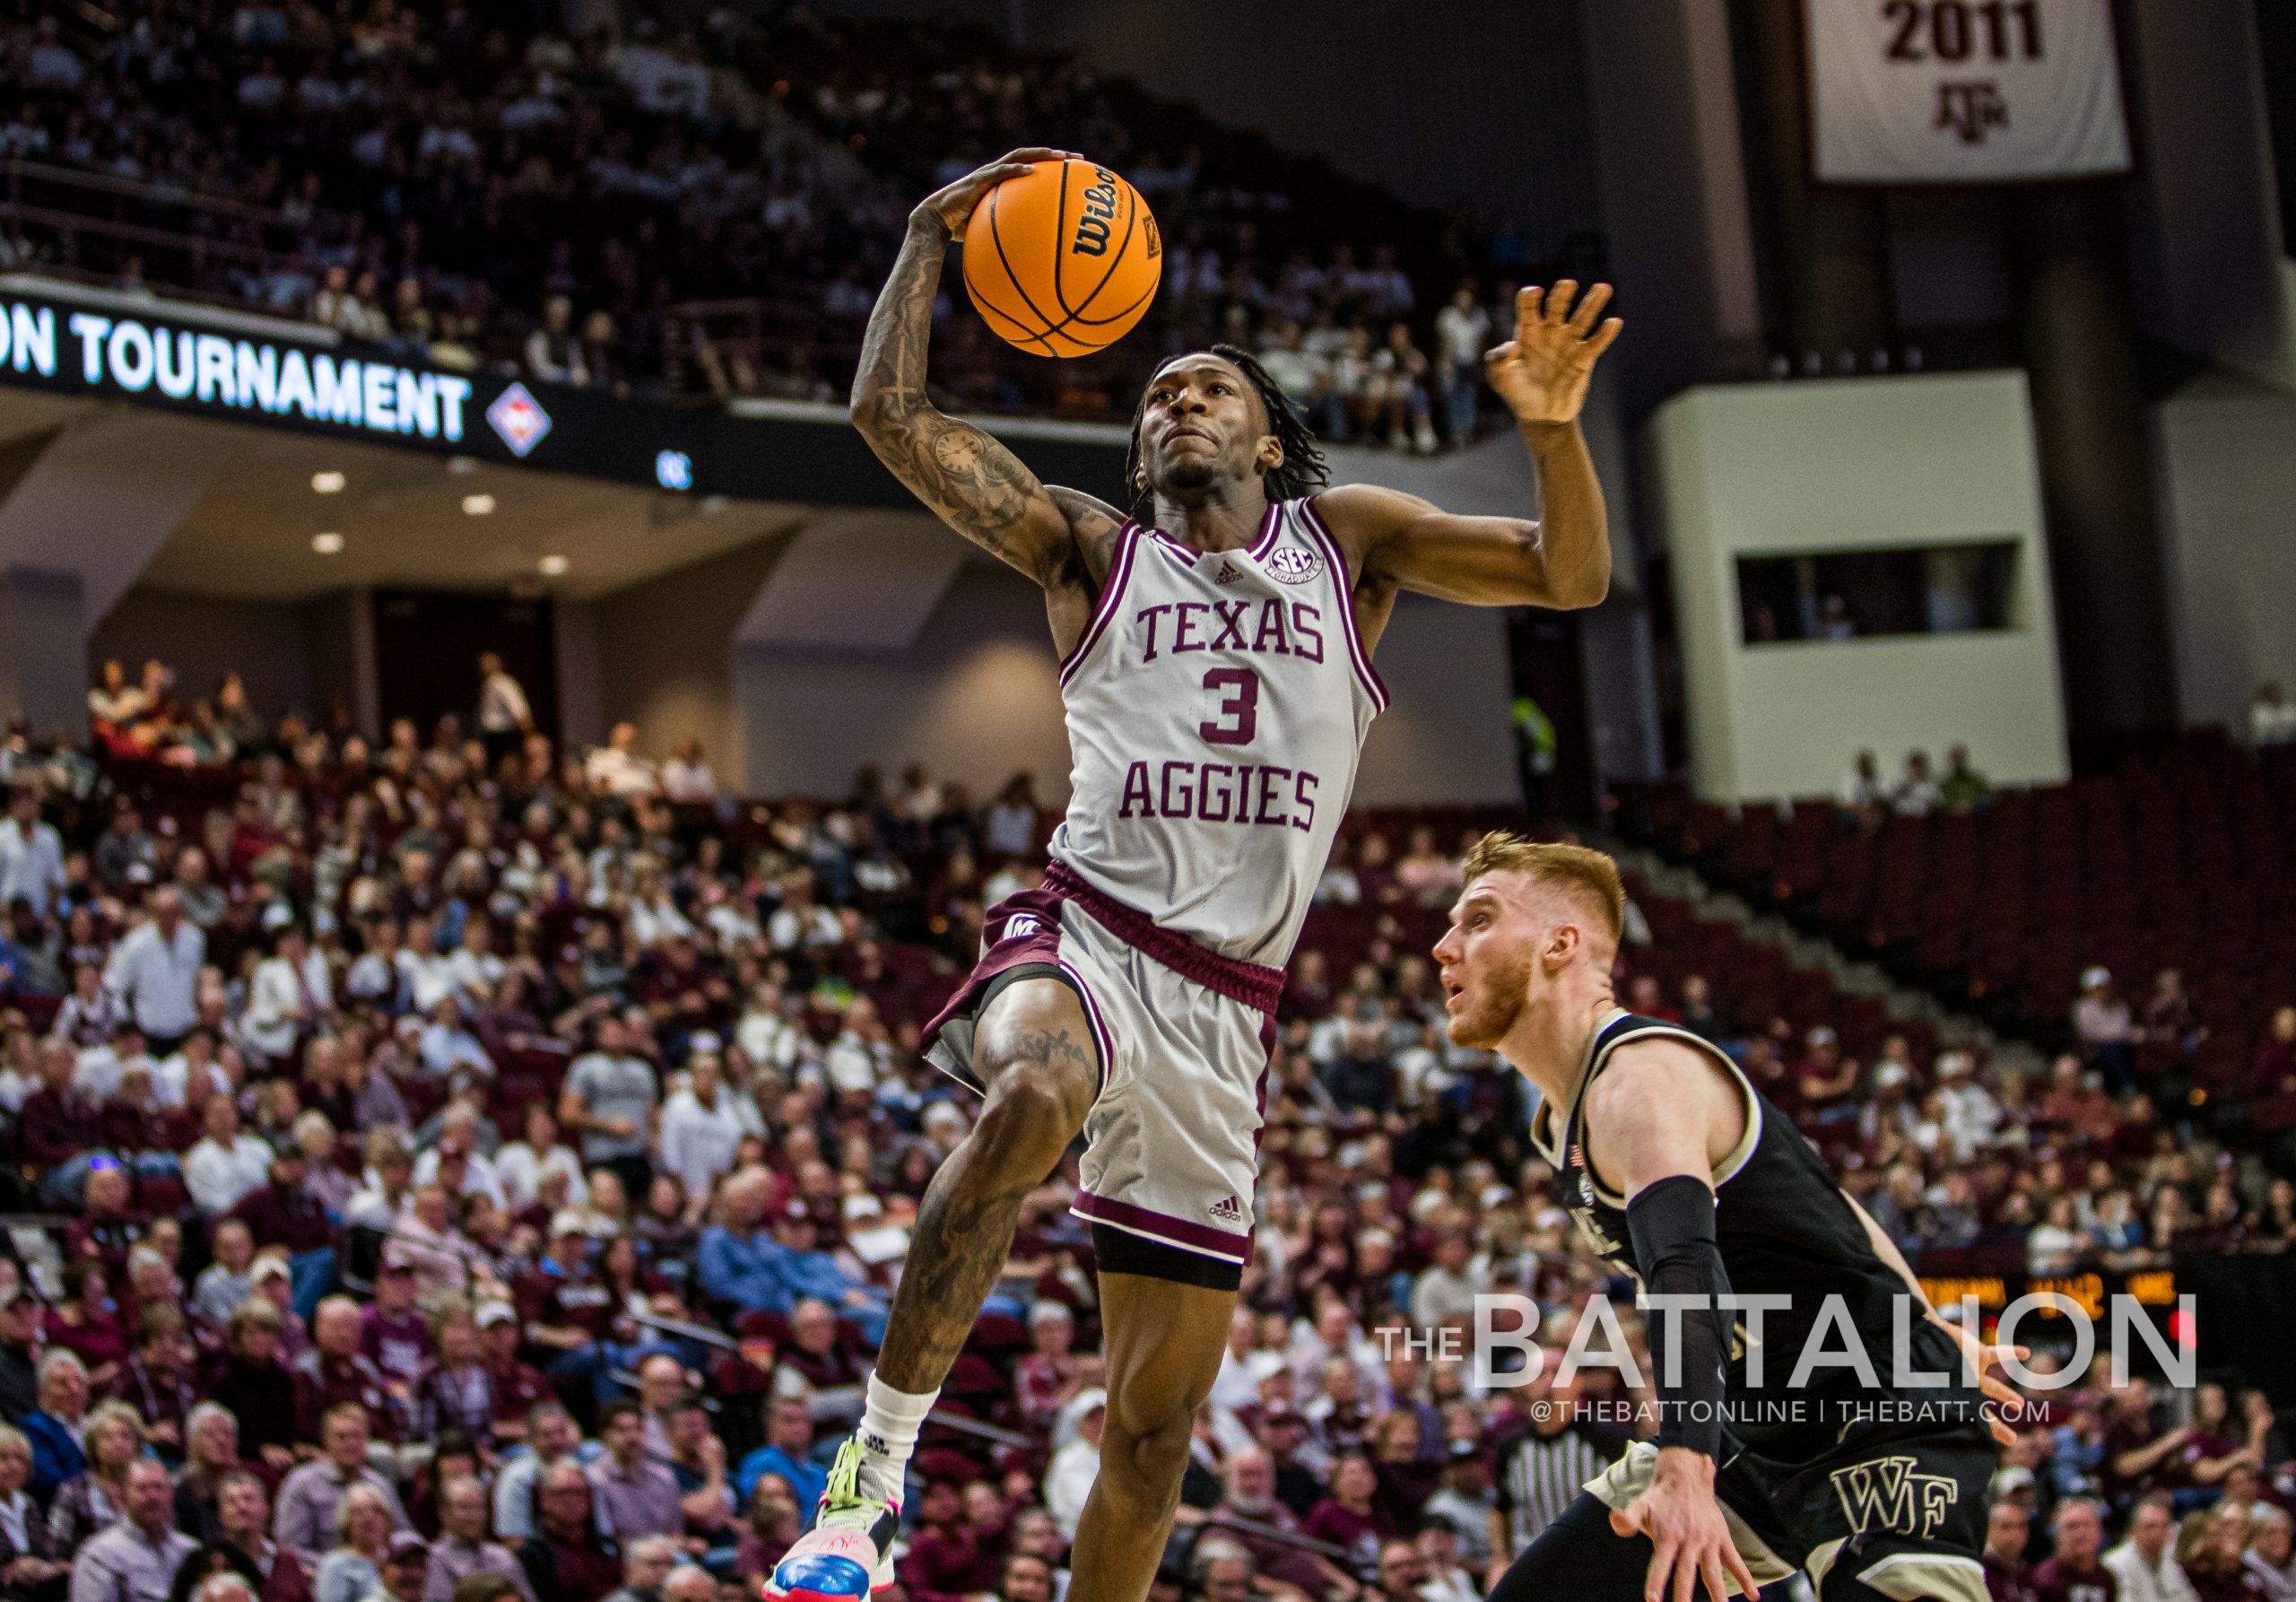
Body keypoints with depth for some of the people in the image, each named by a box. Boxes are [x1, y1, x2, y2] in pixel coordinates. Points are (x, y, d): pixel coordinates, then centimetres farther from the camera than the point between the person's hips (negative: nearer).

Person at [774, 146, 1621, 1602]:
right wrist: (931, 237, 4)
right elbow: (892, 414, 6)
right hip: (1084, 933, -2)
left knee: (1162, 1404, 4)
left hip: (1227, 1003, 3)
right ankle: (879, 1466, -31)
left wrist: (1554, 429, -12)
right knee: (1033, 1099, -39)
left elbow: (1572, 576, 5)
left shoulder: (1346, 540, 16)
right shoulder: (1092, 551, 13)